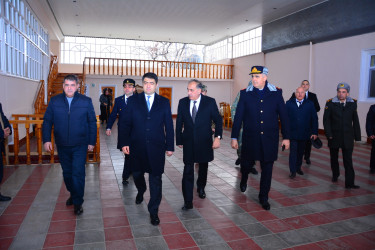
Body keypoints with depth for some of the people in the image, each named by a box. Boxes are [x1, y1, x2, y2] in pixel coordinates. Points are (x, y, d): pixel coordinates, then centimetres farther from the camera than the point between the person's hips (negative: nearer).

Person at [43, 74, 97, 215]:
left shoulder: (86, 101, -3)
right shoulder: (54, 101, 2)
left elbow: (92, 123, 0)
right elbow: (47, 121, 5)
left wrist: (92, 142, -1)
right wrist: (46, 140, -3)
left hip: (80, 145, -3)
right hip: (62, 145, 3)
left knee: (78, 173, -5)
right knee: (67, 173, 15)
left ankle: (78, 202, 11)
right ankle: (72, 194, 38)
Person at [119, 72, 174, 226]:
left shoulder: (164, 102, 5)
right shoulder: (133, 101, 4)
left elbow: (169, 126, 5)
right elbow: (125, 123, 2)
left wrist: (170, 146, 2)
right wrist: (124, 143, -8)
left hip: (156, 147, -1)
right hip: (137, 147, 1)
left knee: (155, 180, 3)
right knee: (137, 174, 16)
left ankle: (153, 211, 17)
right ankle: (141, 192, 51)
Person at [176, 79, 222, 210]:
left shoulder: (210, 102, -7)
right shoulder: (183, 102, -1)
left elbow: (218, 120, -2)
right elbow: (179, 122, 5)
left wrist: (218, 137, -12)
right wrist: (179, 140, 5)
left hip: (205, 142, 0)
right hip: (188, 142, 0)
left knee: (203, 167, 19)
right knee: (188, 171, -5)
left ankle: (201, 188, 47)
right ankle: (188, 202, 1)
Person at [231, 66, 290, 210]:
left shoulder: (276, 93, 0)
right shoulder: (245, 94, -1)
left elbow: (283, 116, 4)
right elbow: (238, 116, 0)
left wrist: (286, 137, 3)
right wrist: (234, 137, -2)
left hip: (269, 139, 0)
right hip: (250, 137, 0)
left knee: (267, 168, 7)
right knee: (246, 162, 10)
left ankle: (264, 197, 24)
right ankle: (244, 180, 46)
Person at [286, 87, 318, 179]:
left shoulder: (310, 104, 4)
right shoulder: (289, 103, 1)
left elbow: (314, 119, 3)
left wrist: (315, 132, -3)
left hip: (304, 134, 2)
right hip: (292, 133, -2)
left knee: (300, 152, 14)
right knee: (293, 152, -2)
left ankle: (298, 168, 32)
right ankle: (292, 171, 5)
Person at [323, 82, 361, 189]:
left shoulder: (352, 103, 1)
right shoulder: (330, 103, -4)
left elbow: (355, 121, 6)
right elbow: (326, 120, -4)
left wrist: (357, 136, 4)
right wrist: (329, 134, -11)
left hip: (348, 137, 0)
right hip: (334, 137, 0)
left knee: (348, 160, -2)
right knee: (334, 158, 16)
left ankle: (349, 183, 1)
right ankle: (335, 175, 39)